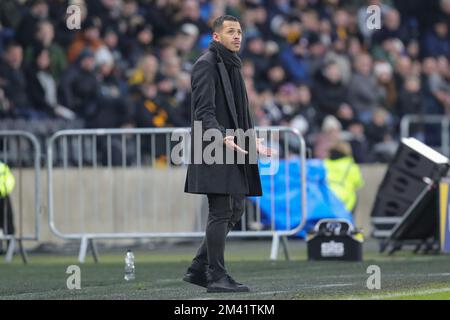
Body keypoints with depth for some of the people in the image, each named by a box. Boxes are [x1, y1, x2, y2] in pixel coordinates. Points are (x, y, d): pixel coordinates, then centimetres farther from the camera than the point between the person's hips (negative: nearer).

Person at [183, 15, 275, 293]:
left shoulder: (232, 66, 19)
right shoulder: (207, 64, -9)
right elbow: (204, 112, -17)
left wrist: (254, 141, 17)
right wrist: (223, 138, -30)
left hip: (234, 149, 10)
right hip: (214, 151, -10)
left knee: (235, 211, 10)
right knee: (221, 212, -8)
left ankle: (199, 270, 16)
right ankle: (217, 277, -4)